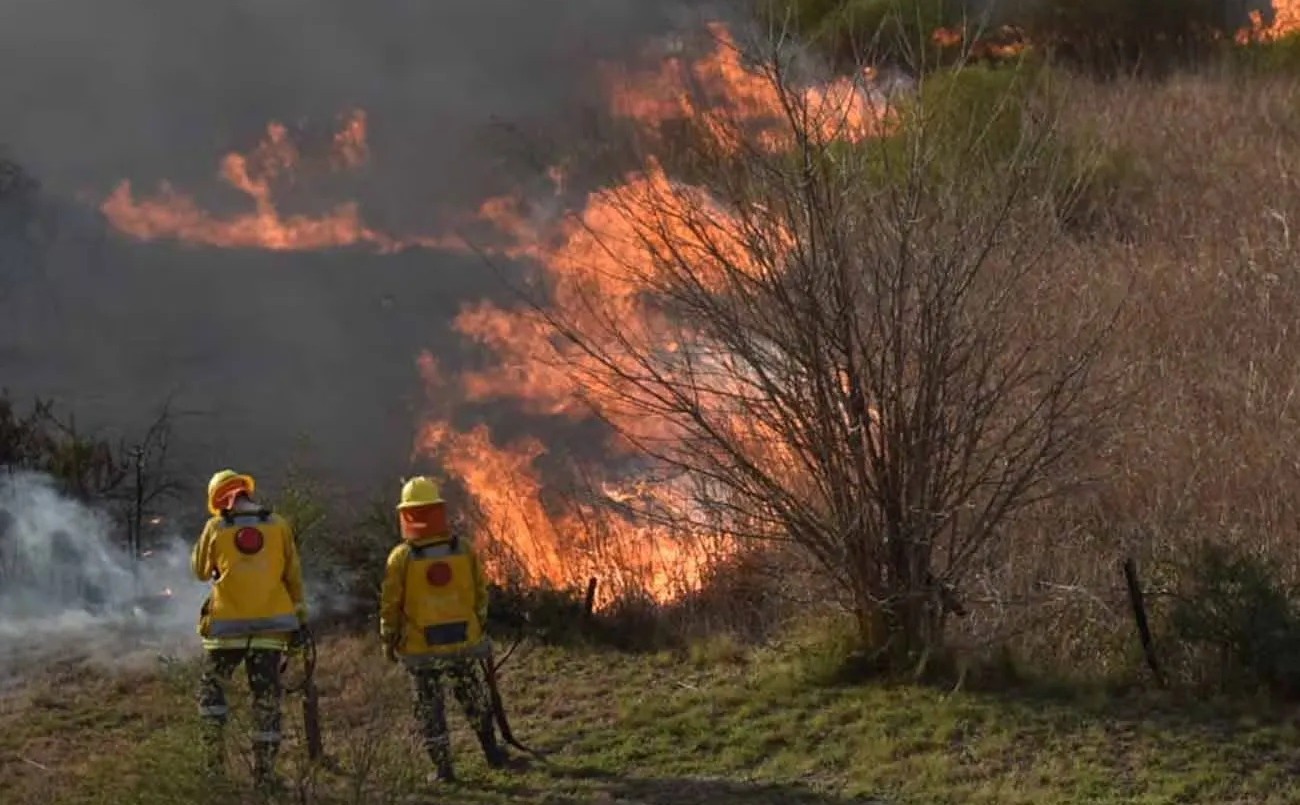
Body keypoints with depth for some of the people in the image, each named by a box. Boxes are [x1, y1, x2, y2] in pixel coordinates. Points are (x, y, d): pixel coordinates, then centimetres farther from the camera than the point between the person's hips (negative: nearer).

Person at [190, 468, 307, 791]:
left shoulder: (216, 527, -1)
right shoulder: (278, 525, 3)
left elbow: (201, 570, 12)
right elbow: (293, 575, 6)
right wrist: (299, 616, 13)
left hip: (228, 624, -1)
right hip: (271, 623, 1)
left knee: (211, 687, 15)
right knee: (267, 698, 5)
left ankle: (215, 760, 4)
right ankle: (265, 772, 4)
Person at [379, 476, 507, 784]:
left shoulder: (401, 557, -13)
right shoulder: (464, 549, -5)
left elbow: (390, 605, -7)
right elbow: (481, 594, 4)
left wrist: (389, 641, 7)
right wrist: (481, 628, 19)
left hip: (421, 649, -2)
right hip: (464, 643, 3)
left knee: (430, 708, 9)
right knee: (475, 700, 21)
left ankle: (442, 768, 10)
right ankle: (492, 752, 31)